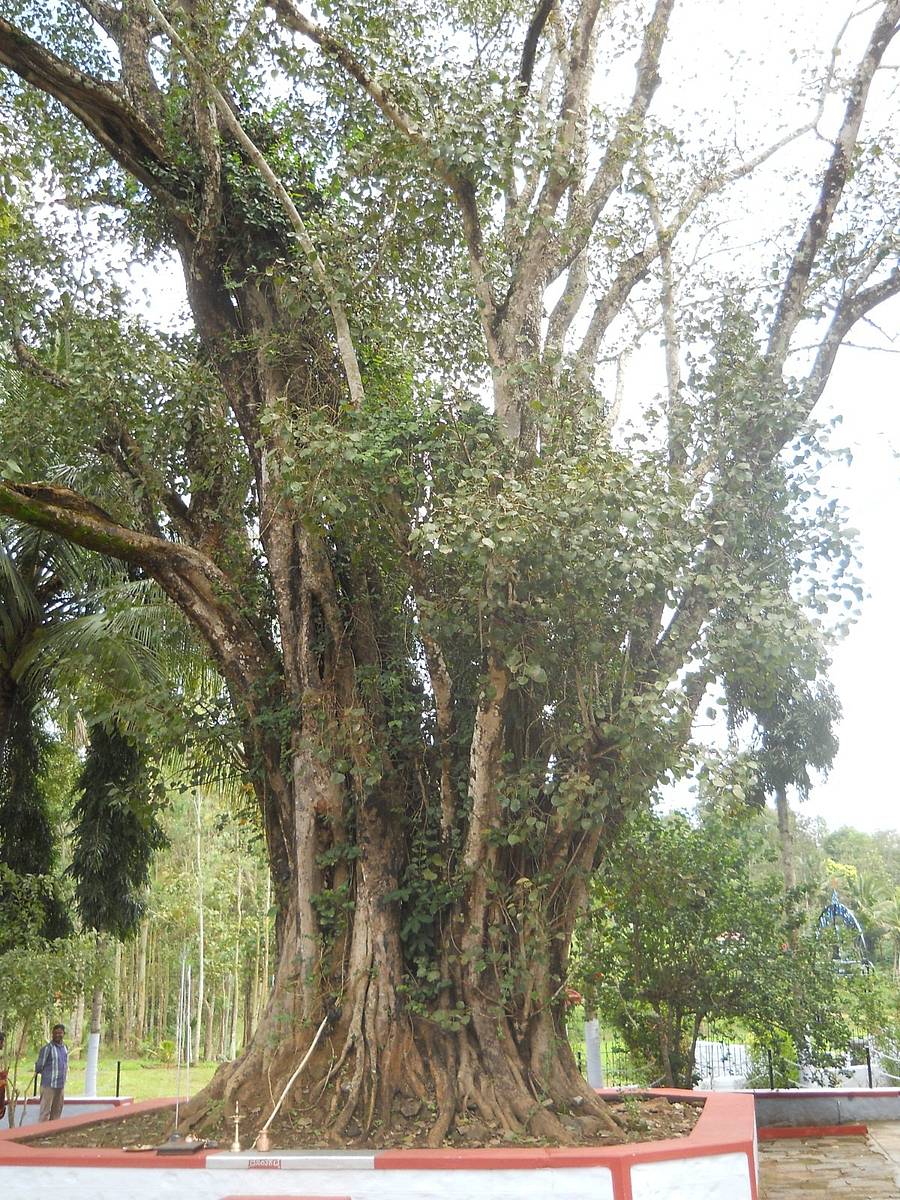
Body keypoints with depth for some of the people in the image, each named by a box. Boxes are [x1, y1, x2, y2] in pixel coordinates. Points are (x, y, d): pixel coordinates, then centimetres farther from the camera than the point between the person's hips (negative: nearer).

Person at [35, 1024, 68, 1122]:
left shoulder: (65, 1047, 9)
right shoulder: (47, 1048, -13)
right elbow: (39, 1066, -9)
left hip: (60, 1085, 7)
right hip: (49, 1084, -7)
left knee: (57, 1111, 14)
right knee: (45, 1111, -5)